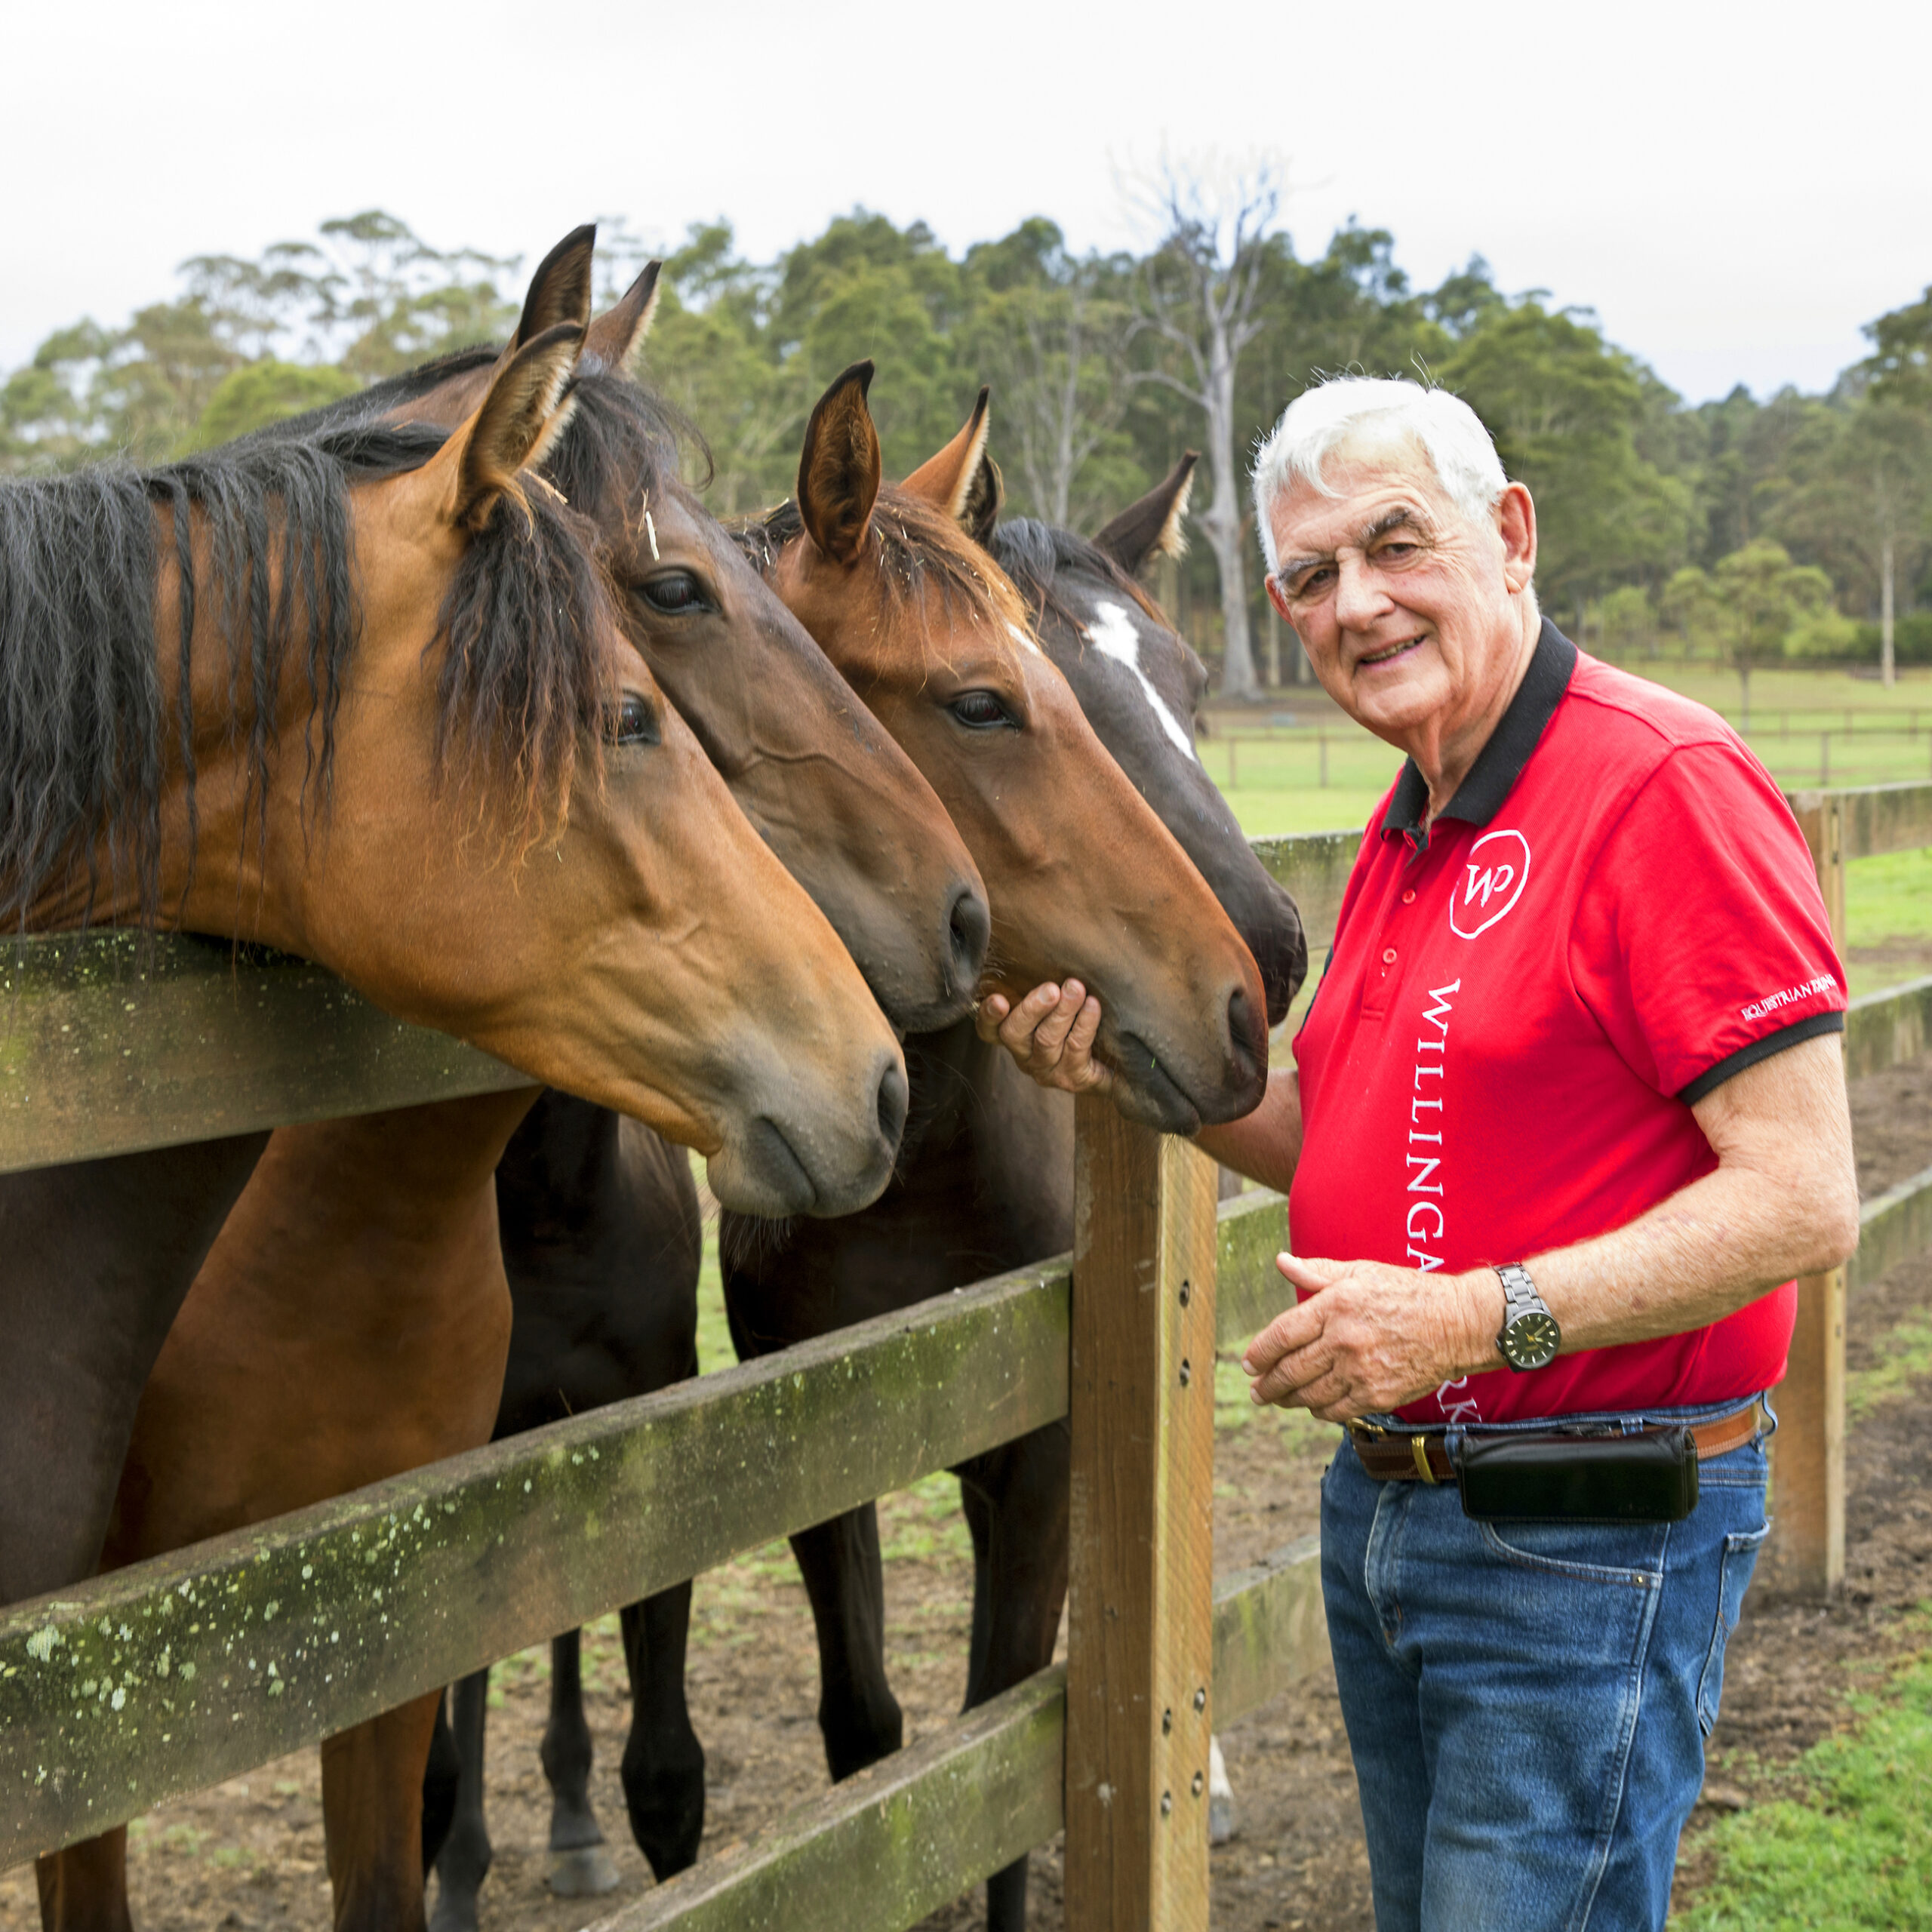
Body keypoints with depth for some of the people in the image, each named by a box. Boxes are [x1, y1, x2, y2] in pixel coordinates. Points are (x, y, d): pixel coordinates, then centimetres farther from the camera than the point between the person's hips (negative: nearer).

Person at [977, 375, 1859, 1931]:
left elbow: (1802, 1201, -22)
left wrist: (1485, 1316, -28)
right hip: (1383, 1504, 9)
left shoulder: (1662, 784, -17)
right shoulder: (1409, 830, 12)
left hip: (1586, 1534, -9)